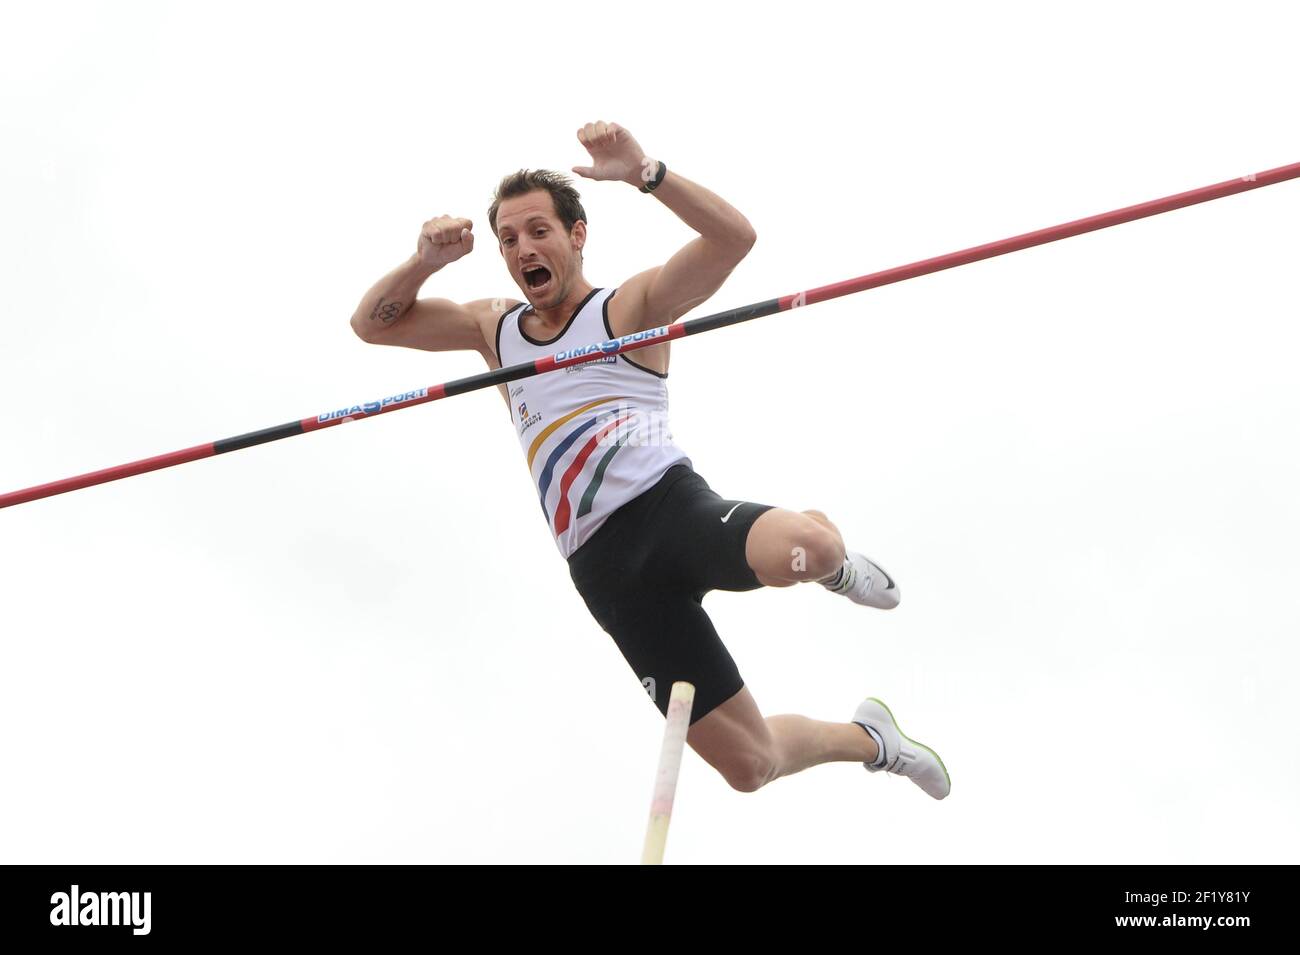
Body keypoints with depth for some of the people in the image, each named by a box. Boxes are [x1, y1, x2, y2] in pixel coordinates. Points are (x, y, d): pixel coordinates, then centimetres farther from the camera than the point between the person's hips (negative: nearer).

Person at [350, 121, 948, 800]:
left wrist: (644, 172, -23)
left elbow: (733, 236, -10)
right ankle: (869, 739, 28)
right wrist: (426, 260, 3)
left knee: (798, 551, -40)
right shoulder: (493, 327, 22)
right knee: (749, 763, -4)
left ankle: (833, 561, 0)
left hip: (672, 503, -3)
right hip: (603, 565, 3)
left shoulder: (631, 305, 6)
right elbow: (371, 323, 21)